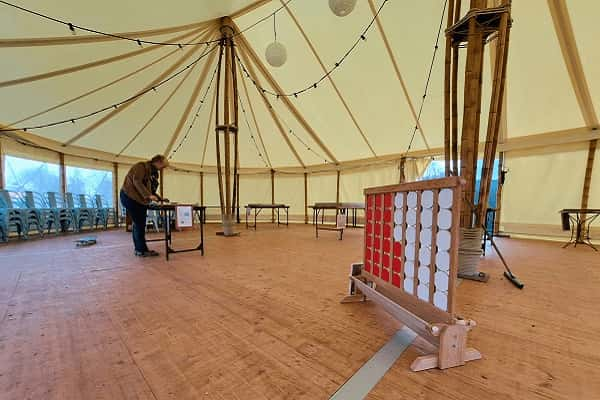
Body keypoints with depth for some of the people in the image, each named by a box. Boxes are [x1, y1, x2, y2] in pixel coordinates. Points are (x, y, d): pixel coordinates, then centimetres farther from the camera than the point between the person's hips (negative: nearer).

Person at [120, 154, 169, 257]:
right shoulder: (142, 166, -10)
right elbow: (137, 181, -23)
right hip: (130, 197, -8)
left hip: (141, 200, 8)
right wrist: (148, 195, -31)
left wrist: (159, 198, 3)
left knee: (139, 225, 10)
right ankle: (142, 250, 0)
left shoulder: (154, 173, 15)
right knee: (139, 224, -7)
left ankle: (139, 249, 17)